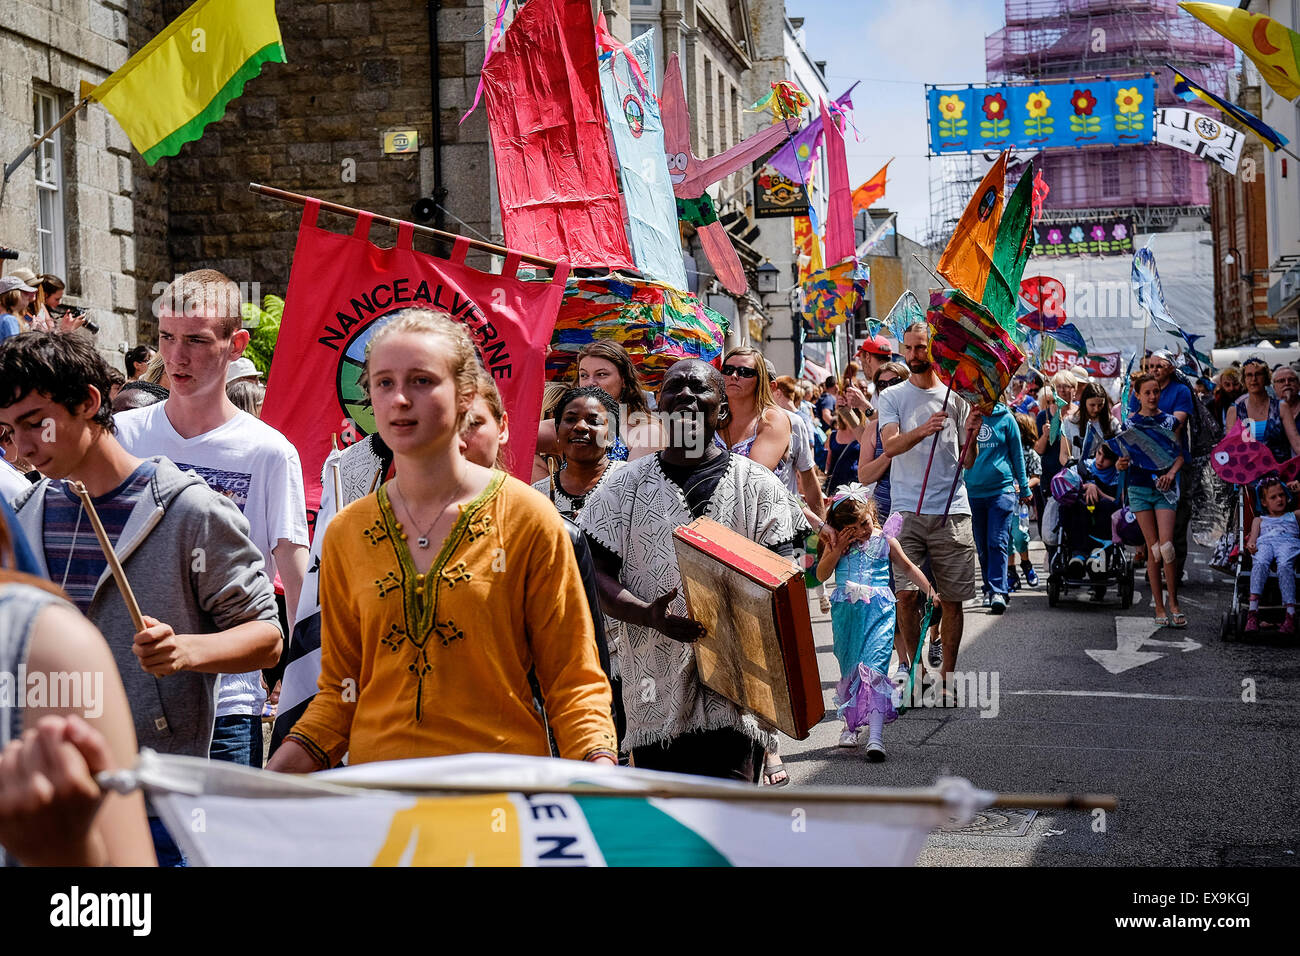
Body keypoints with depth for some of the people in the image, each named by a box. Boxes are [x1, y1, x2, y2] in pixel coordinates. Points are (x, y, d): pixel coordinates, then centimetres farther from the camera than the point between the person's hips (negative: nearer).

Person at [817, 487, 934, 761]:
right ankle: (851, 725, 26)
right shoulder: (838, 543, 8)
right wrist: (839, 548, -5)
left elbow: (908, 567, 19)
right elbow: (821, 574, 3)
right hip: (846, 614, 2)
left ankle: (875, 736, -22)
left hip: (878, 611, -2)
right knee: (848, 670, 9)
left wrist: (930, 591, 14)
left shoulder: (885, 540, 6)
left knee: (874, 669, -15)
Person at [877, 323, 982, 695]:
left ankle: (947, 675, 11)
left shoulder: (957, 397, 10)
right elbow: (890, 445, -10)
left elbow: (968, 462, 10)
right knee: (906, 593, -9)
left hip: (952, 511, 1)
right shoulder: (892, 397, 8)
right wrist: (922, 431, -29)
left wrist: (970, 435, -11)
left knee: (952, 597, 2)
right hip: (907, 510, -1)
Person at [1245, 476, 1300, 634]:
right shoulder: (1260, 520, 37)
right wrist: (1251, 544, -4)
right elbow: (1253, 537, 20)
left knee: (1284, 566, -39)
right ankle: (1252, 612, -50)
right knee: (1260, 563, -38)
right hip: (1264, 543, 1)